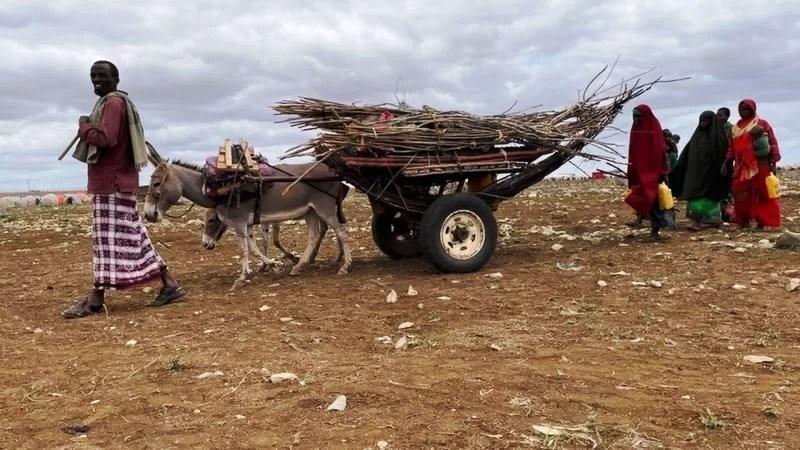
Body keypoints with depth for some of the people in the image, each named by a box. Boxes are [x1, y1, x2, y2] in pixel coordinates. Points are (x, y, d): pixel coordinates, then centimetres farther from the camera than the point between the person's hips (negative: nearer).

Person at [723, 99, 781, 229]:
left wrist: (774, 162, -8)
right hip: (741, 167, 5)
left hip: (759, 166, -4)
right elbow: (731, 147, 17)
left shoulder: (762, 124, 3)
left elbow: (772, 142, -1)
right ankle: (743, 221, 11)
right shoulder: (735, 127, 16)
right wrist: (726, 163, 8)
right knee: (740, 193, 3)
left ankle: (764, 221, 1)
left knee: (761, 193, -3)